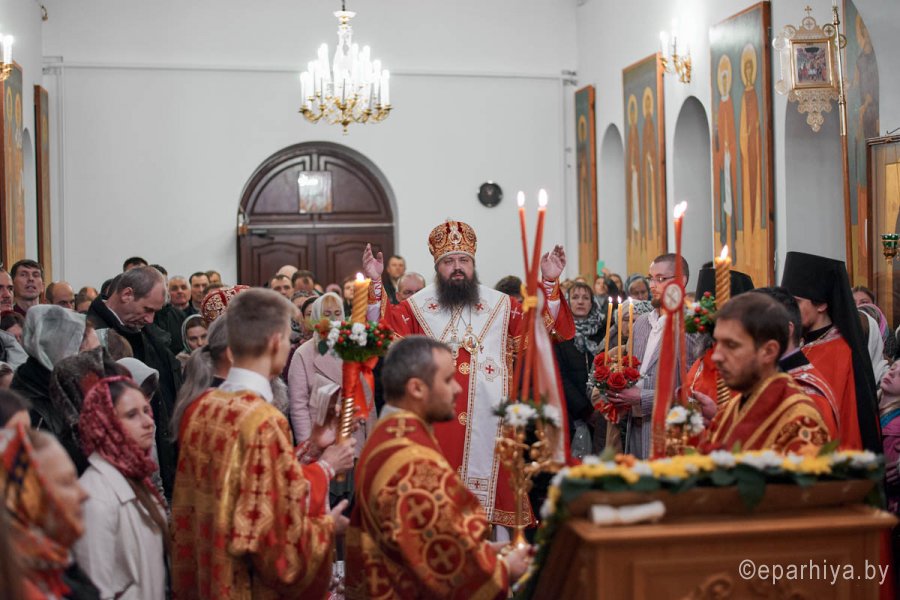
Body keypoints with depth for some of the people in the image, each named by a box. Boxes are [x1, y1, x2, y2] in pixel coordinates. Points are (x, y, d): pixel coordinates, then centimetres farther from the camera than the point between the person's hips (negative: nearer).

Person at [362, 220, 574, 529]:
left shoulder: (501, 305, 11)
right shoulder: (417, 306, 8)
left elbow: (541, 328, 3)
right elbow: (384, 331, -4)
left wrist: (549, 284, -9)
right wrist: (375, 284, -16)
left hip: (489, 420, 1)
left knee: (488, 478, 2)